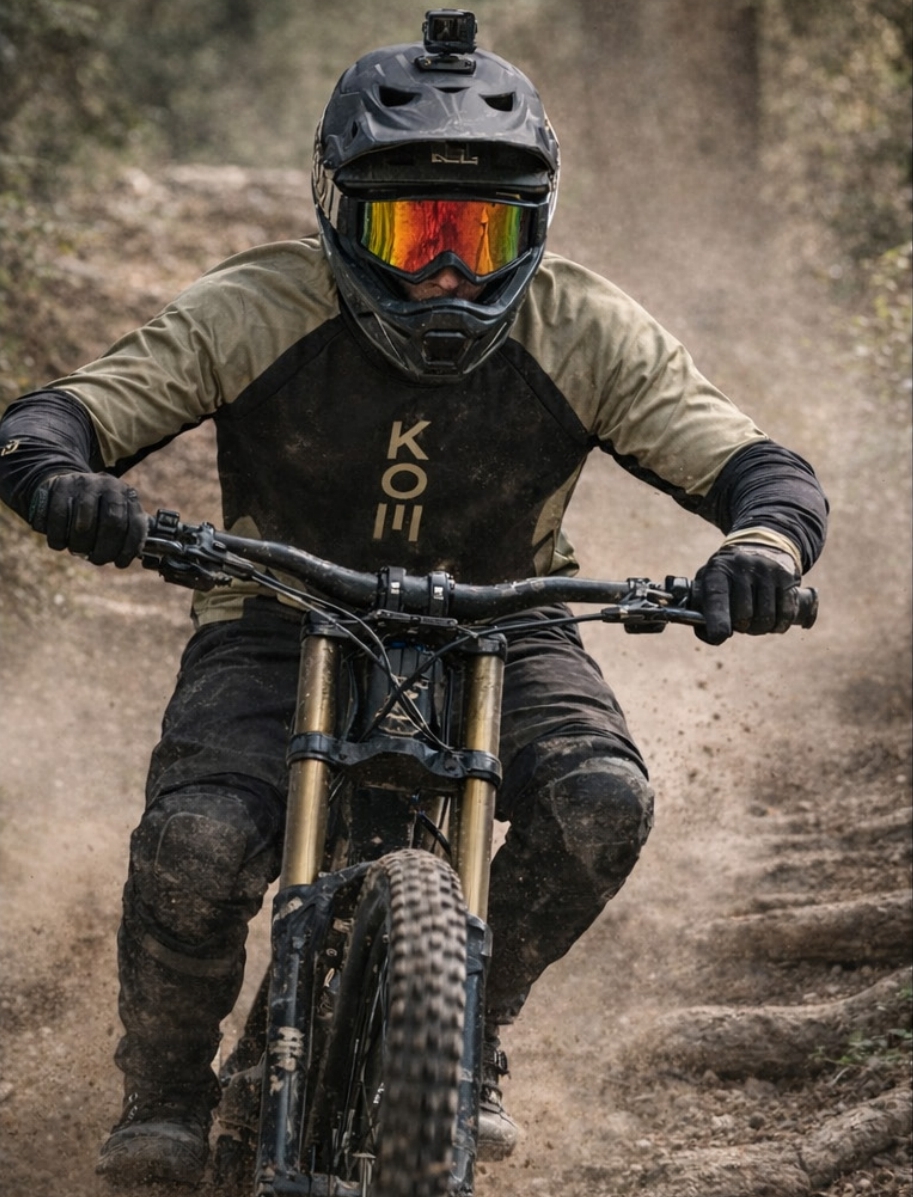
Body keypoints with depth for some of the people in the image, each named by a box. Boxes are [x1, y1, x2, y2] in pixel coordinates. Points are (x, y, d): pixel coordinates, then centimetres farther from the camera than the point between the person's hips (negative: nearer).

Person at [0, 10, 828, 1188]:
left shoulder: (586, 334, -13)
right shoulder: (256, 310, -16)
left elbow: (755, 464, -16)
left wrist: (763, 542, -42)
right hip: (279, 628, -1)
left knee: (600, 801, -28)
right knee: (197, 841, -30)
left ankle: (465, 1043, 0)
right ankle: (165, 1088, 1)